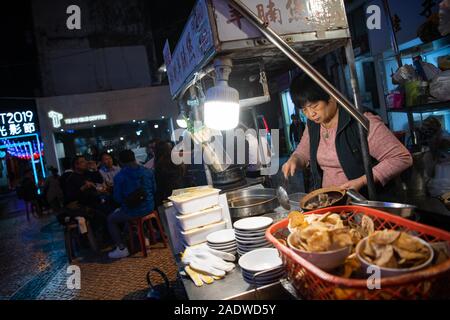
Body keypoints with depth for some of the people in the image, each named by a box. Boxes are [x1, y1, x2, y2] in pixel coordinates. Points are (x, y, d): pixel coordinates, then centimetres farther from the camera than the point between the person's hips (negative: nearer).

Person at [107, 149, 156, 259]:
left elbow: (118, 199, -8)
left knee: (110, 219, 19)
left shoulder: (119, 177, -15)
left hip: (133, 211, -6)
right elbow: (153, 189, 9)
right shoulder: (148, 171, -2)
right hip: (149, 207, 6)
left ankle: (121, 249, 12)